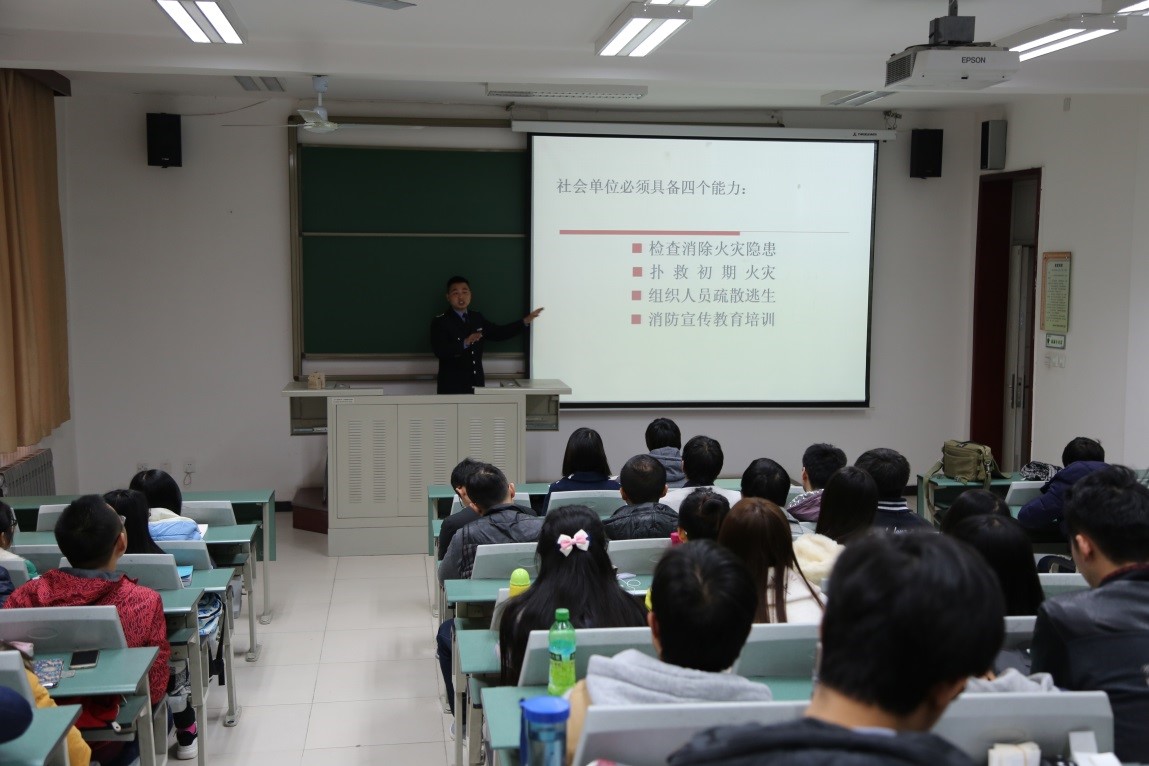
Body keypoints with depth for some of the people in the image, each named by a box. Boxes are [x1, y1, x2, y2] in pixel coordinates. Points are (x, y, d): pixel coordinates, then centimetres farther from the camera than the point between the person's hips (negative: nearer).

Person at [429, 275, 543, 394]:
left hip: (476, 385, 5)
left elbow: (499, 333, 20)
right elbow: (440, 351, -18)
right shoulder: (440, 322, -5)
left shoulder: (477, 318, 14)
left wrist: (525, 321, 13)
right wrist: (464, 343, -32)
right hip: (452, 387, -5)